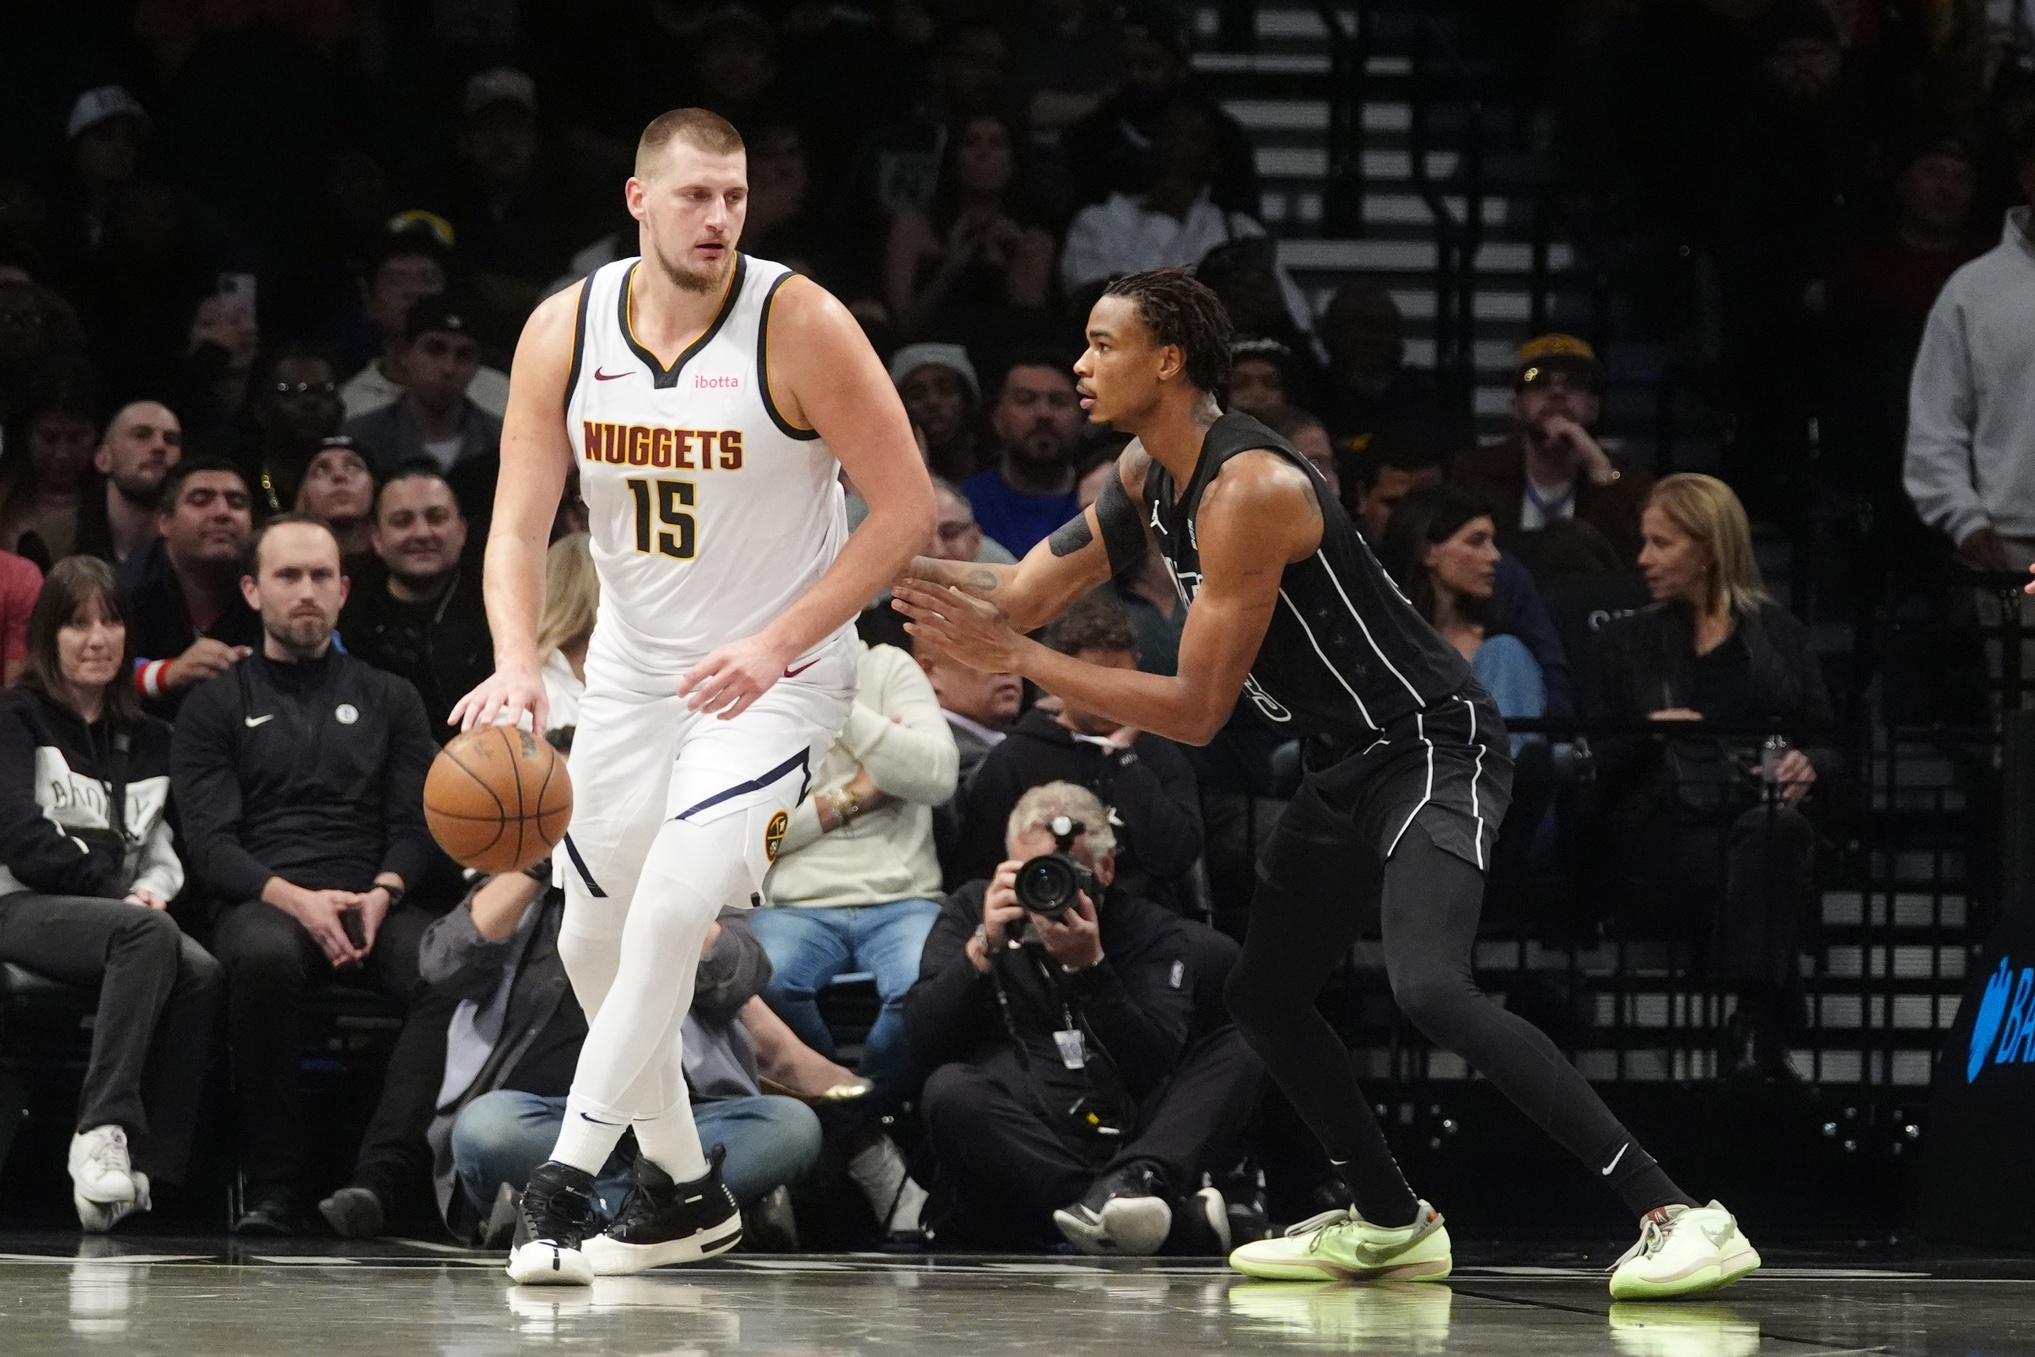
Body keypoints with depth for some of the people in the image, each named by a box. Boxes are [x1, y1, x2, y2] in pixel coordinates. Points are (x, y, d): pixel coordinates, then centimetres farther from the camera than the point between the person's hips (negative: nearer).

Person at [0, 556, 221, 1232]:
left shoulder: (147, 739, 25)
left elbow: (160, 845, 20)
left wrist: (149, 889, -3)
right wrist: (113, 893, -8)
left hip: (119, 916, 5)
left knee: (201, 971, -30)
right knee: (151, 934, -37)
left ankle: (148, 1165, -36)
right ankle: (102, 1131, -44)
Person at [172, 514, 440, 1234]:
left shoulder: (389, 700, 23)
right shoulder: (215, 707, 16)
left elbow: (417, 823, 14)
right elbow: (210, 844, 4)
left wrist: (383, 892, -9)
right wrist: (295, 899, -14)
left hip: (373, 904, 2)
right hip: (262, 901, -2)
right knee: (263, 956, -40)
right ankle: (269, 1188, -33)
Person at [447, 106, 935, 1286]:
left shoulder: (801, 327, -18)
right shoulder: (566, 331, -7)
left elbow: (907, 509, -15)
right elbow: (520, 525, -5)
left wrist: (777, 645, -21)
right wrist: (518, 664, -24)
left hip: (775, 675, -5)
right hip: (633, 669, 5)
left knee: (674, 906, -24)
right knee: (597, 937, 11)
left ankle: (567, 1179, -18)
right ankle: (686, 1191, 28)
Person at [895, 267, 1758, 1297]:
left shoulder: (1247, 489, -24)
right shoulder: (1148, 472, 6)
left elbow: (1197, 711, -23)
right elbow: (1031, 592, 15)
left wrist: (1019, 659, -21)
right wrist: (920, 577, -1)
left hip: (1432, 748, -11)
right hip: (1349, 764, 11)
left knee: (1429, 987, -28)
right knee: (1263, 997, 17)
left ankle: (1676, 1215, -30)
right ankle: (1389, 1224, 34)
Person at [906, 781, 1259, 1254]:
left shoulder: (1154, 932, 10)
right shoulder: (971, 910, 14)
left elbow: (1155, 1066, -6)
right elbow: (924, 1038, 1)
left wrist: (1090, 966, -17)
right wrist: (984, 946, -11)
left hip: (1130, 1145, 0)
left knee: (1244, 1050, -16)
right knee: (951, 1091, -32)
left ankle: (1136, 1181, -46)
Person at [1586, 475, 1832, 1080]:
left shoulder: (1779, 631, 17)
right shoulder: (1624, 641, 16)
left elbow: (1826, 736, 15)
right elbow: (1593, 769, 11)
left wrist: (1807, 764, -9)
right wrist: (1646, 735, -9)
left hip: (1767, 816, 1)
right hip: (1668, 829, -1)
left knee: (1771, 834, -38)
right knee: (1753, 859, -36)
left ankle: (1753, 1037, -42)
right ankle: (1764, 1038, -39)